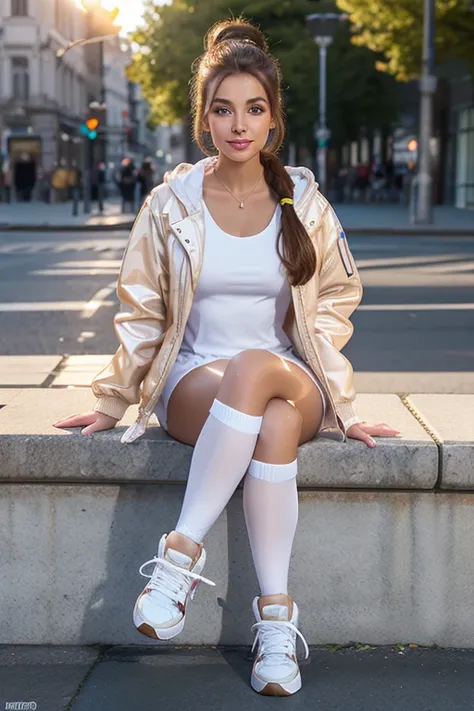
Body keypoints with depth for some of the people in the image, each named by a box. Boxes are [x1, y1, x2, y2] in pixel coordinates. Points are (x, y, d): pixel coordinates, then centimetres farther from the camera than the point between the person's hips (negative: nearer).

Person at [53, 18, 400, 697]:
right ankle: (277, 612, -32)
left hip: (293, 383, 1)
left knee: (255, 371, -38)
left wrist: (337, 405, 6)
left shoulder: (303, 202, 4)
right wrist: (116, 402, 11)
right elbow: (142, 313, 10)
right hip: (192, 384, -1)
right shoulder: (171, 203, 3)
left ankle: (184, 550, -30)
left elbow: (332, 308, 11)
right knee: (267, 414, -37)